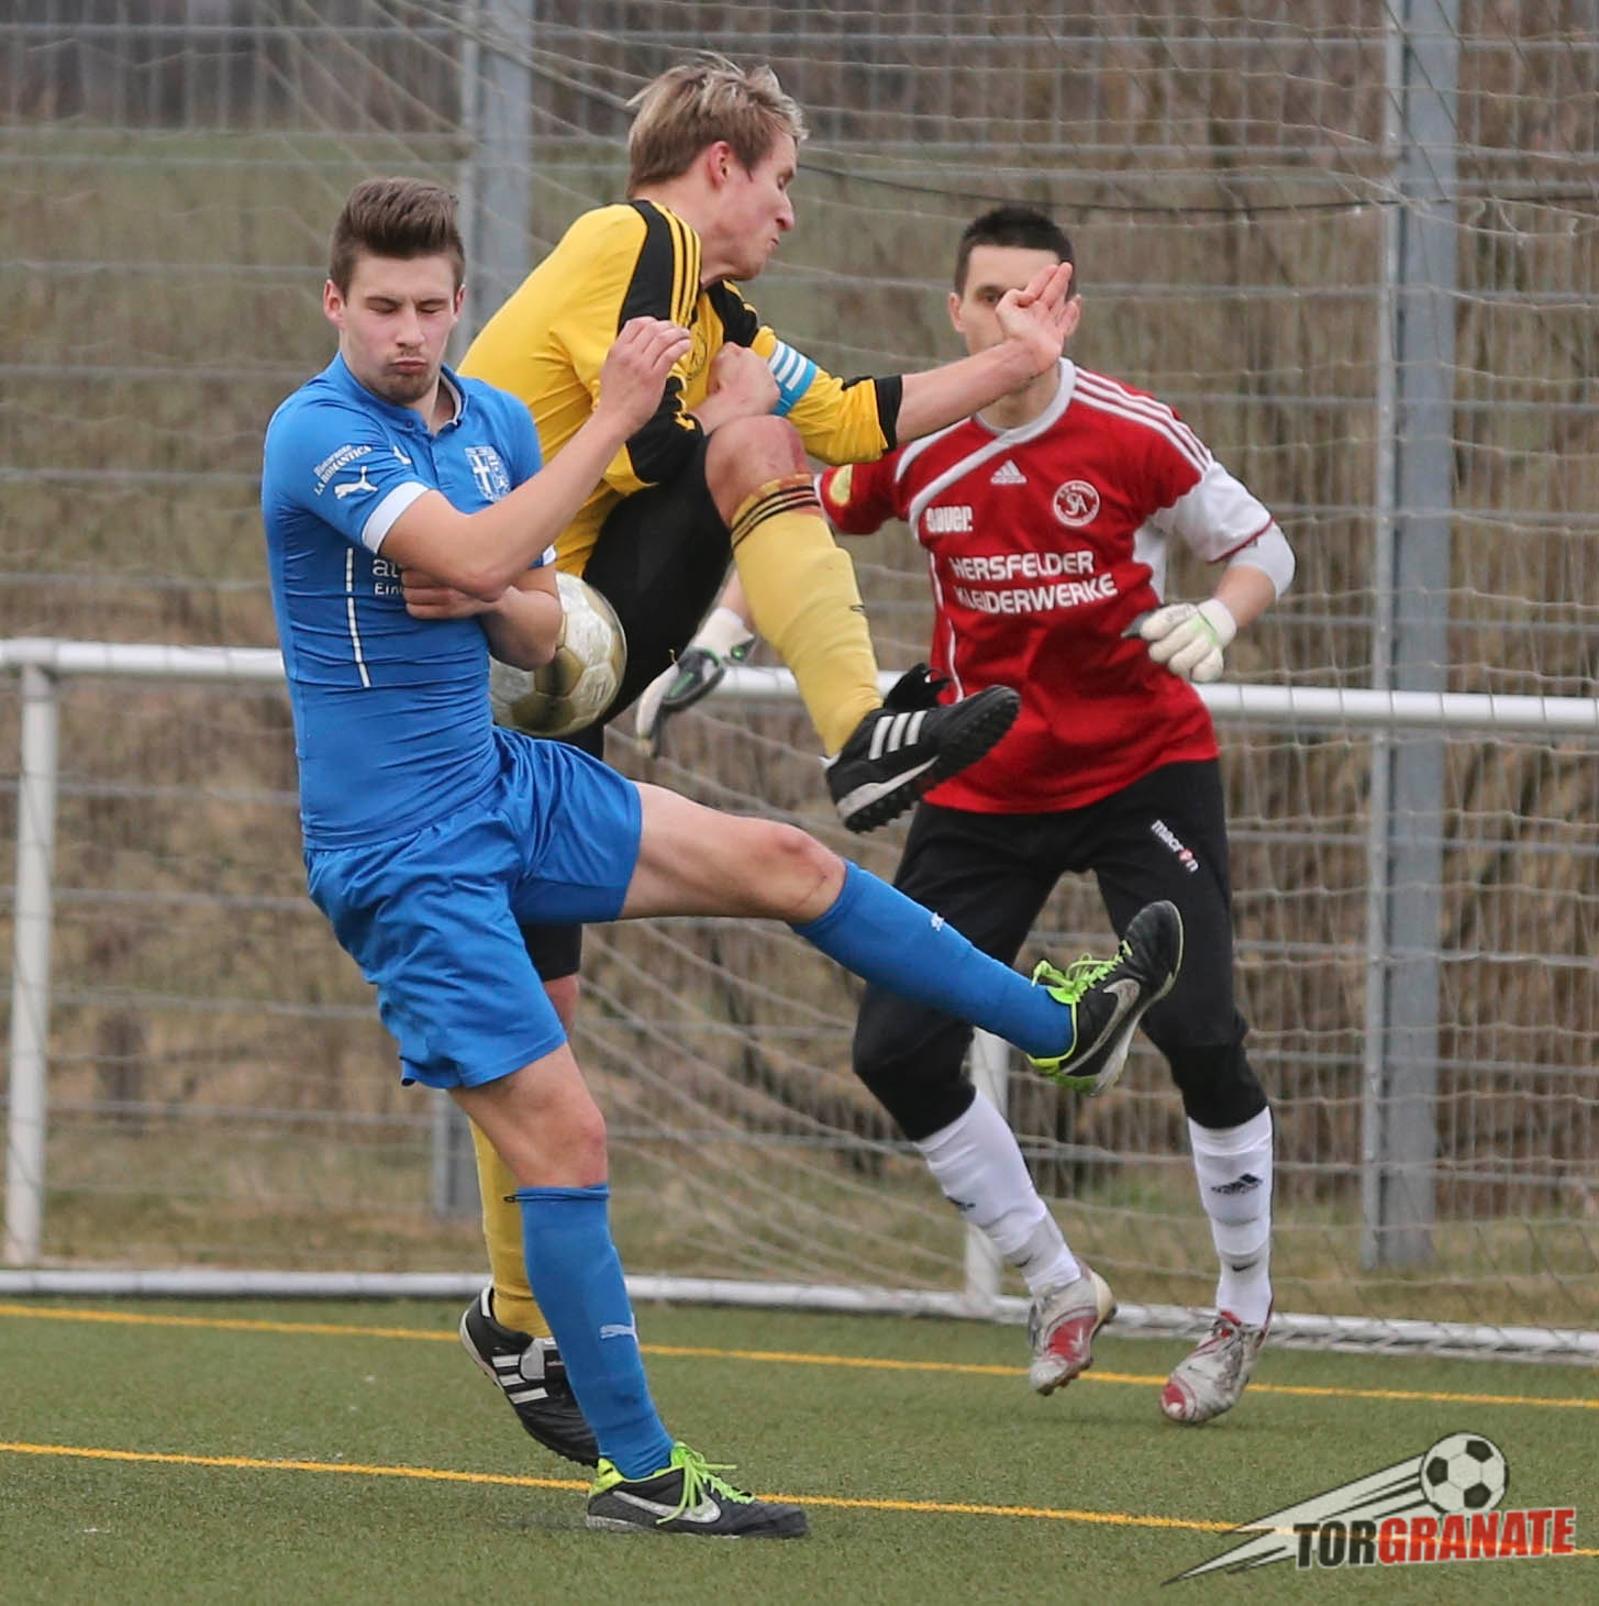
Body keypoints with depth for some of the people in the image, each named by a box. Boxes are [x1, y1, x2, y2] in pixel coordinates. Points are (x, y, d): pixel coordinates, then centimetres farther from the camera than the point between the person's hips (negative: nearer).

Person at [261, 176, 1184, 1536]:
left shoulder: (494, 423, 6)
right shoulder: (318, 437, -19)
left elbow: (536, 630, 12)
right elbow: (473, 553, -33)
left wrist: (491, 604, -12)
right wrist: (612, 421, -32)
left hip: (505, 784, 8)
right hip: (400, 850, -8)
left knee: (785, 864, 10)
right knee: (562, 1131, -11)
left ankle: (1066, 1027, 28)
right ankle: (637, 1472, -4)